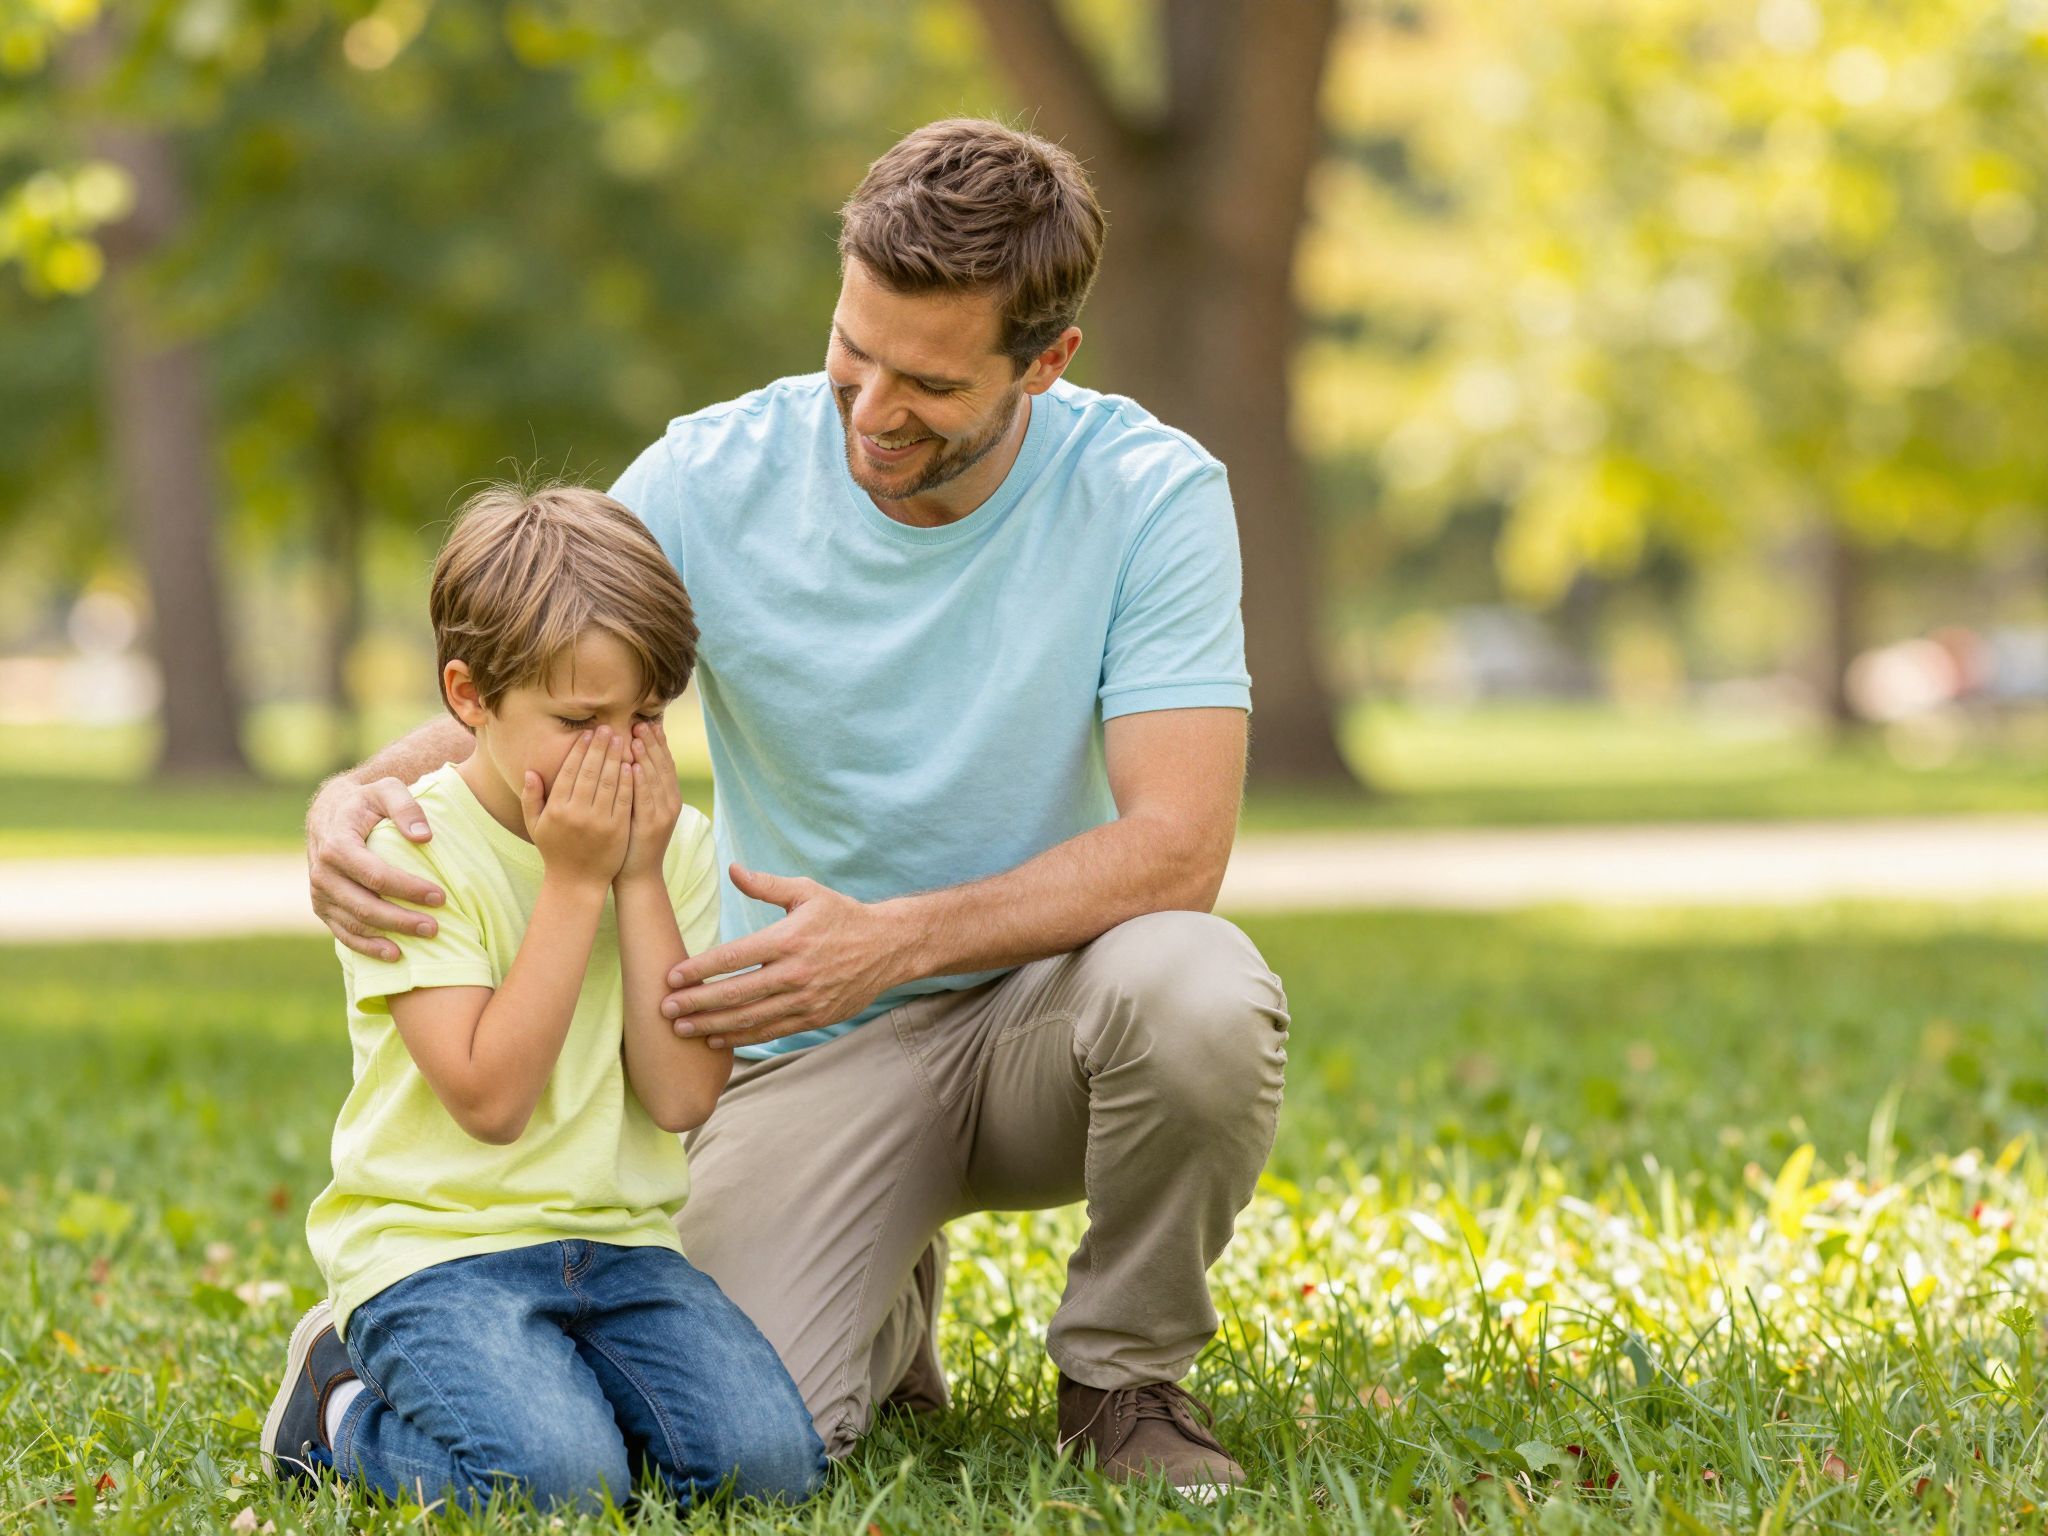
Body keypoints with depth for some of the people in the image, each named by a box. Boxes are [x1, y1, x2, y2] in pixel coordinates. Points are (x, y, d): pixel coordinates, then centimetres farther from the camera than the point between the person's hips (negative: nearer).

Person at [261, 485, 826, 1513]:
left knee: (767, 1456, -19)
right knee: (557, 1478, -29)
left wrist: (641, 877, -9)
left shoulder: (673, 844, 6)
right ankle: (345, 1406, 3)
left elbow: (682, 1095, -4)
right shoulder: (412, 847, -9)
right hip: (435, 1243, -4)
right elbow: (490, 1099, -17)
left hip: (619, 1239, 5)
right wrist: (574, 882, -16)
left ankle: (541, 1386, 8)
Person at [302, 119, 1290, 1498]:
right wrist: (359, 794, -28)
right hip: (816, 1053, 1)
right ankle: (887, 1312, 17)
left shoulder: (1153, 494, -13)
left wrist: (894, 940, -33)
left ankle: (1127, 1377, -5)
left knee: (1195, 988, -37)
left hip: (1045, 1002, -1)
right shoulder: (711, 481, -9)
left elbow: (1177, 848, -20)